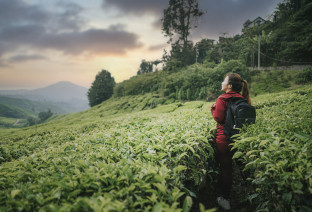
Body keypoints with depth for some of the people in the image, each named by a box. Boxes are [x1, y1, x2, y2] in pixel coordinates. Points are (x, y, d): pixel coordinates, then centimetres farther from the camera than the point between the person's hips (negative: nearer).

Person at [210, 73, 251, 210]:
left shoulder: (222, 99, -15)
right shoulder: (242, 99, 4)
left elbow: (218, 118, -17)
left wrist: (213, 108, -1)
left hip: (224, 139, -6)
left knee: (225, 168, 5)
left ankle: (225, 200, 18)